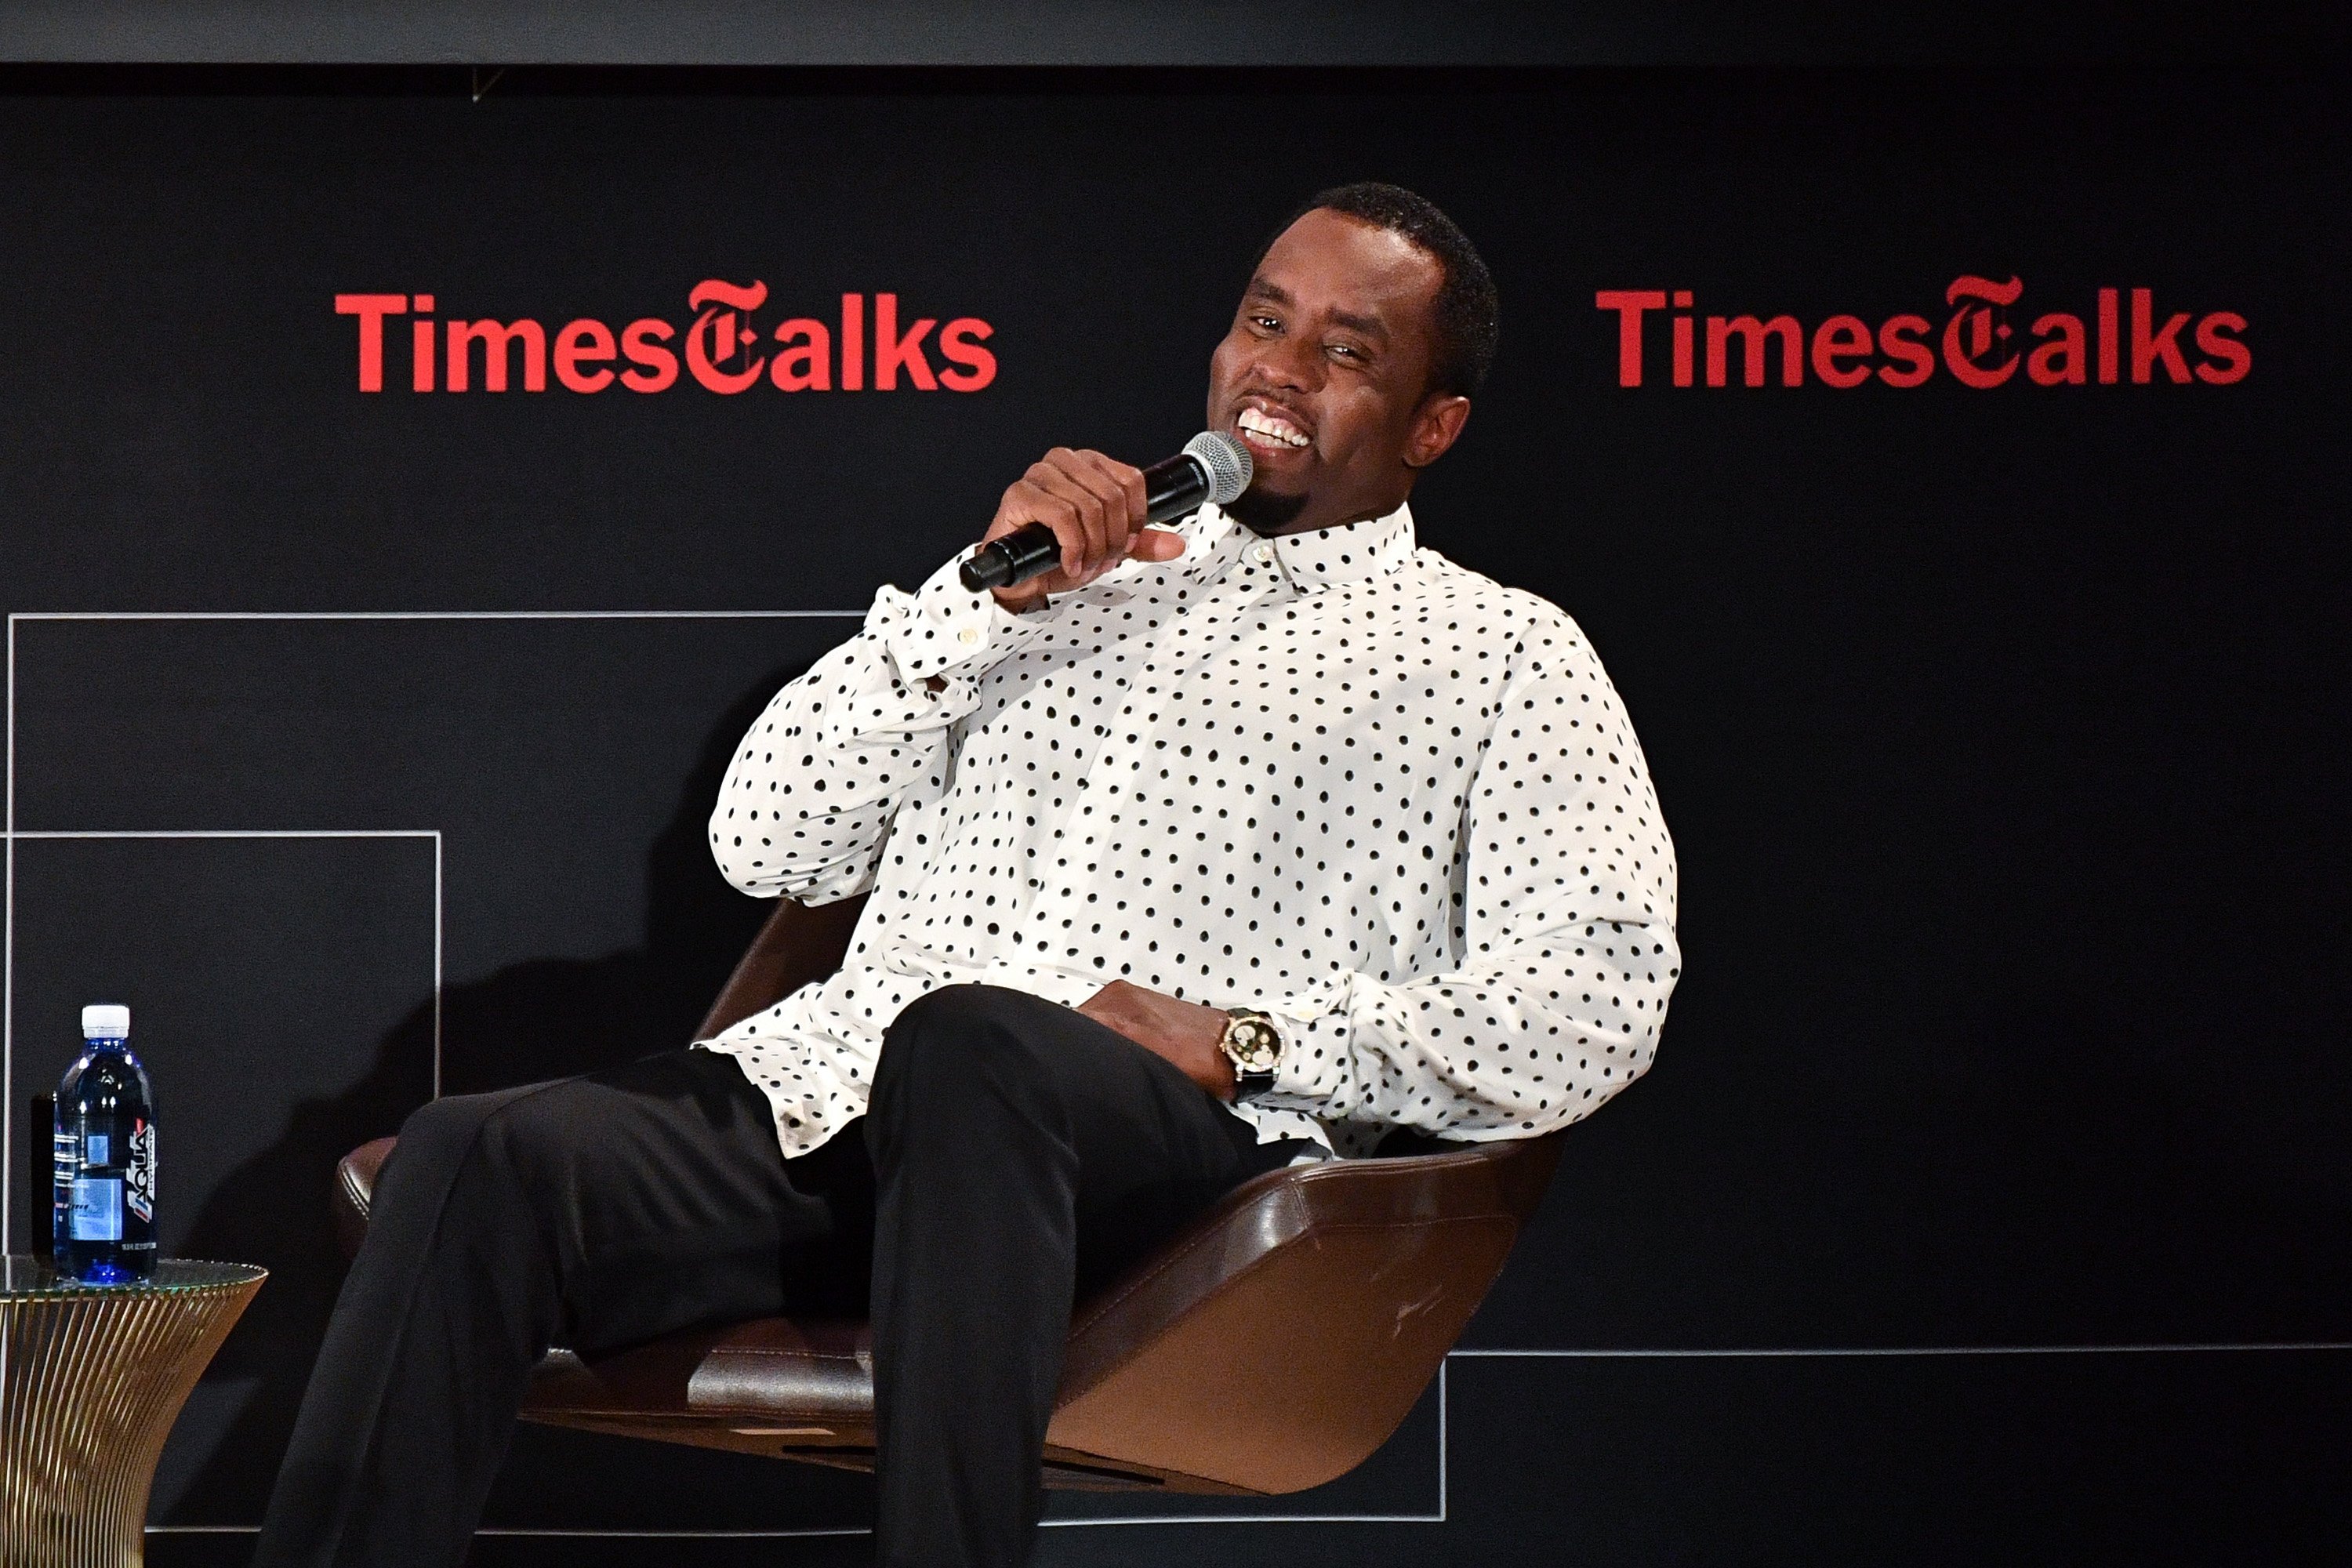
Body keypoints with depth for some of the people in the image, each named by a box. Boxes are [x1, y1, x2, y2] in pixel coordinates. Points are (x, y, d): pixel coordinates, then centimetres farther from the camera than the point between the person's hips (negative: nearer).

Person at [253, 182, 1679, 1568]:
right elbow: (765, 845, 19)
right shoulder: (1077, 581, 29)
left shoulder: (1498, 652, 17)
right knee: (481, 1158, -25)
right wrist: (987, 592, 8)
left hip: (1179, 1147, -4)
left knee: (967, 1044, -40)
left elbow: (1600, 999, 0)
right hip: (835, 1082, 4)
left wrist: (1241, 1042, -9)